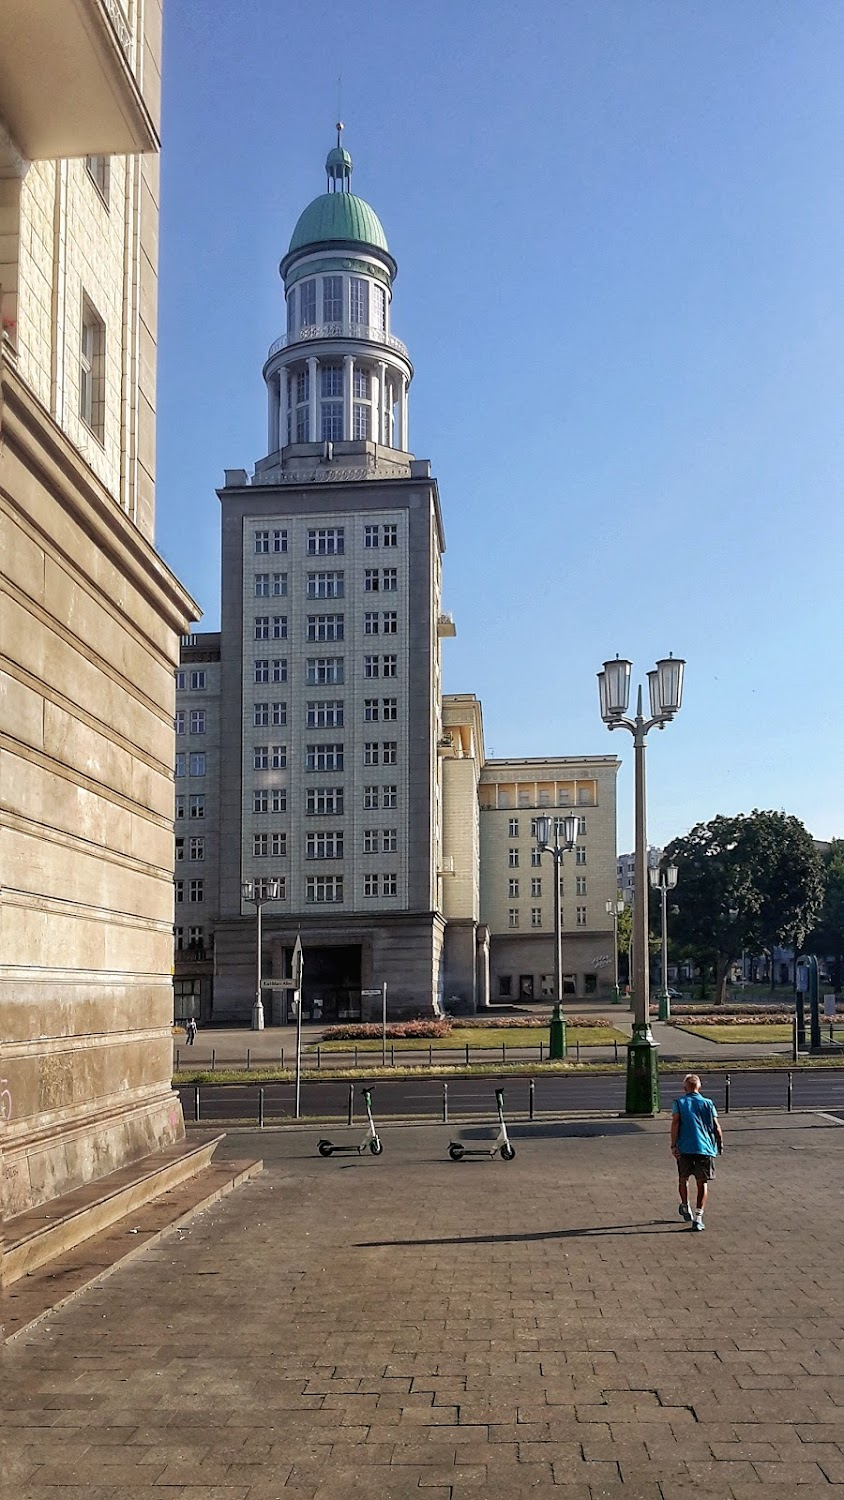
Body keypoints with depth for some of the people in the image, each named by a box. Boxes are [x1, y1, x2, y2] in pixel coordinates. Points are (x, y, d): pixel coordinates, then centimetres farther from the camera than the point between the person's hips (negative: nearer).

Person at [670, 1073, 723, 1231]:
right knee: (702, 1182, 4)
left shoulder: (678, 1103, 4)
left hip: (684, 1148, 0)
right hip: (705, 1148, 0)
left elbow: (675, 1123, -7)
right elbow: (716, 1126, 4)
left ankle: (685, 1208, 34)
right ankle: (698, 1217, -3)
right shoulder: (708, 1103, 6)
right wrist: (720, 1144, 17)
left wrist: (673, 1145, -8)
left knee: (683, 1178, 22)